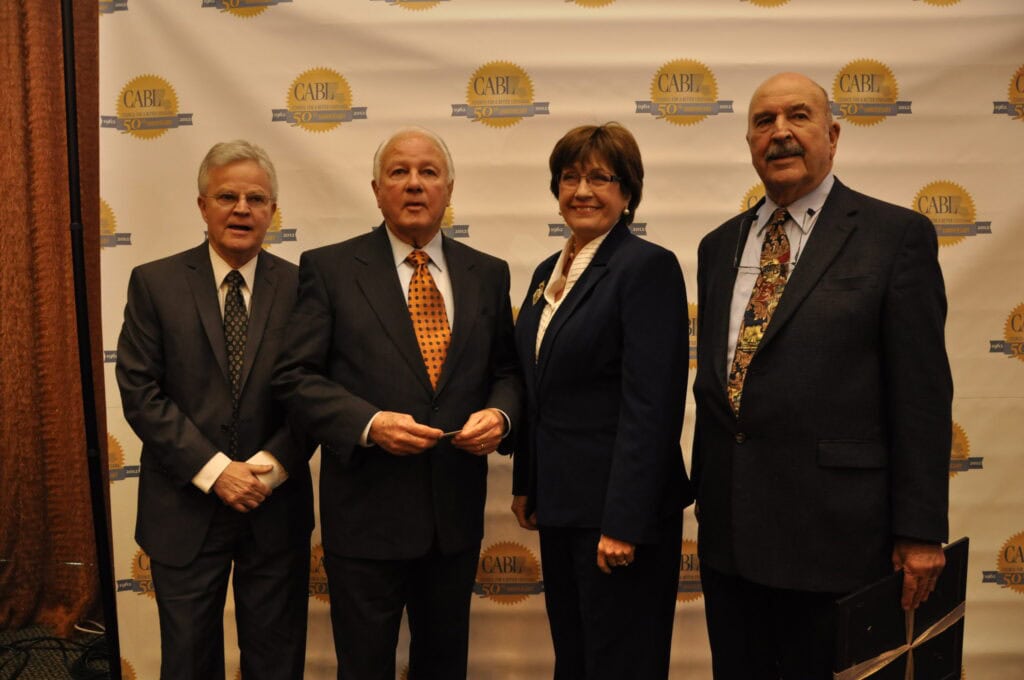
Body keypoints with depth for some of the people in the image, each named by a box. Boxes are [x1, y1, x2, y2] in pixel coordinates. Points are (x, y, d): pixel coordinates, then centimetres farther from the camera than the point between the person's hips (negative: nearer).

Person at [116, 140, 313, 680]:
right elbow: (140, 392, -8)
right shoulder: (154, 283, -2)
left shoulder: (300, 286, -1)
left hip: (276, 508, 1)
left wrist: (272, 466, -16)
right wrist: (215, 470, -15)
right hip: (185, 509, 0)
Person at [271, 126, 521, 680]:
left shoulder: (487, 275, 6)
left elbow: (506, 370, 10)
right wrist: (370, 423, -21)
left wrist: (500, 414, -11)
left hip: (457, 511, 4)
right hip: (367, 511, -3)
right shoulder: (329, 269, -4)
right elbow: (295, 378, -7)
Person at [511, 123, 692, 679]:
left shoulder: (648, 267, -14)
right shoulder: (548, 272, 11)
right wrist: (525, 485, 14)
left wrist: (625, 522, -21)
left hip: (617, 507, -7)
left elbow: (651, 405, -19)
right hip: (559, 505, 8)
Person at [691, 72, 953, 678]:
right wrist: (705, 492, 14)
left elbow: (923, 392, -7)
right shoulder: (720, 246, 11)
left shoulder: (897, 235, -5)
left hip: (834, 531, -5)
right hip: (728, 533, 5)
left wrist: (921, 530, -9)